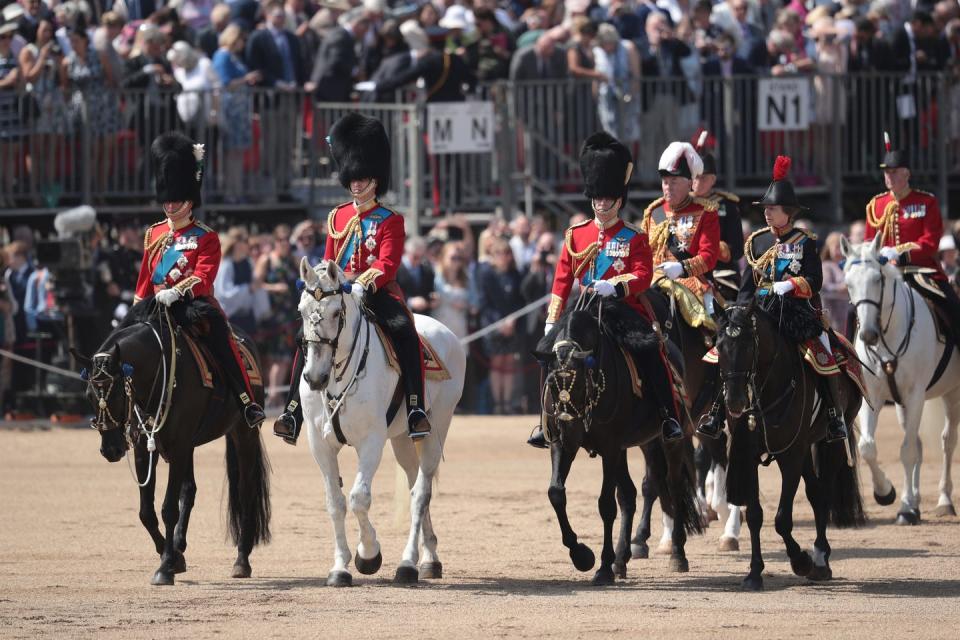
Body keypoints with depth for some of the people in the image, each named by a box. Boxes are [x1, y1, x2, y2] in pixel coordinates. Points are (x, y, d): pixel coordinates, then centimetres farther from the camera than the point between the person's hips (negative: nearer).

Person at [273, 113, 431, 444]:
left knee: (404, 332, -31)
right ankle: (293, 415, -16)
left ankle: (416, 410, -29)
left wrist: (363, 284, -28)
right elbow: (329, 262, 17)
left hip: (378, 292, -4)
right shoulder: (338, 217, 14)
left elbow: (387, 264, -10)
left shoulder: (390, 221, 1)